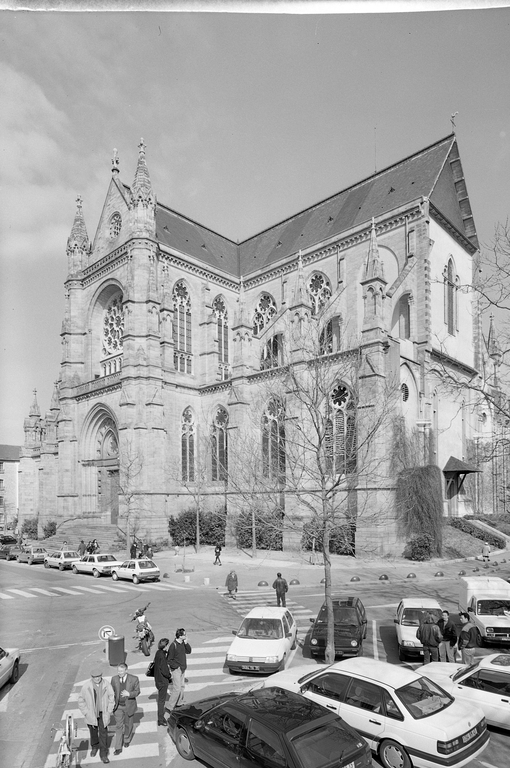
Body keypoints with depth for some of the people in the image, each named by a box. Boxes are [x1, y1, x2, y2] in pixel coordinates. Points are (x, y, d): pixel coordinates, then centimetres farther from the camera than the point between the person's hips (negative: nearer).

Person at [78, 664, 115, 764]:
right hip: (91, 714, 1)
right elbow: (81, 701, -6)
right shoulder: (86, 686, -20)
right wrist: (86, 713, -6)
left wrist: (109, 712, -4)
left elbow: (111, 698, -4)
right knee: (93, 732, 21)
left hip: (103, 714, -1)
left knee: (103, 733, 3)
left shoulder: (106, 685, -18)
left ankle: (103, 754, 20)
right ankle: (94, 747, 48)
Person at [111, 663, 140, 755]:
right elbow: (112, 691, 3)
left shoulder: (134, 679, -18)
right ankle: (118, 747, 12)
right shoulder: (114, 679, -11)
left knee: (128, 724, 18)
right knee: (118, 726, 1)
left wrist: (129, 694, -29)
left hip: (129, 706, -1)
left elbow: (137, 691, -11)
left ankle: (127, 739, 43)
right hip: (118, 706, 1)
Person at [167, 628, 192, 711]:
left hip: (182, 669, 8)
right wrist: (177, 667, -18)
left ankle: (178, 704, 33)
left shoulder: (183, 643, 1)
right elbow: (169, 660, -17)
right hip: (176, 670, -8)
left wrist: (186, 643, -7)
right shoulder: (173, 645, -23)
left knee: (182, 687, 17)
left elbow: (189, 651, 8)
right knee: (177, 689, -7)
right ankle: (170, 707, 6)